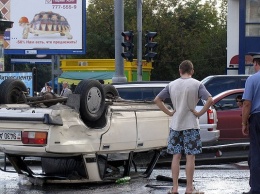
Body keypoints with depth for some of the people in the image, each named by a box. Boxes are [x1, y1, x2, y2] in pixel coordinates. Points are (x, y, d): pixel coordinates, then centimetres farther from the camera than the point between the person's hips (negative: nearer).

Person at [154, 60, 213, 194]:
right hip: (191, 125, -3)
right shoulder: (197, 84, -6)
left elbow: (157, 100, 4)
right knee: (190, 157, 1)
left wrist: (169, 112, 4)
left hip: (175, 125, 3)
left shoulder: (172, 85, 4)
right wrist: (199, 113, -9)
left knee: (176, 156, 7)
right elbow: (210, 100, -17)